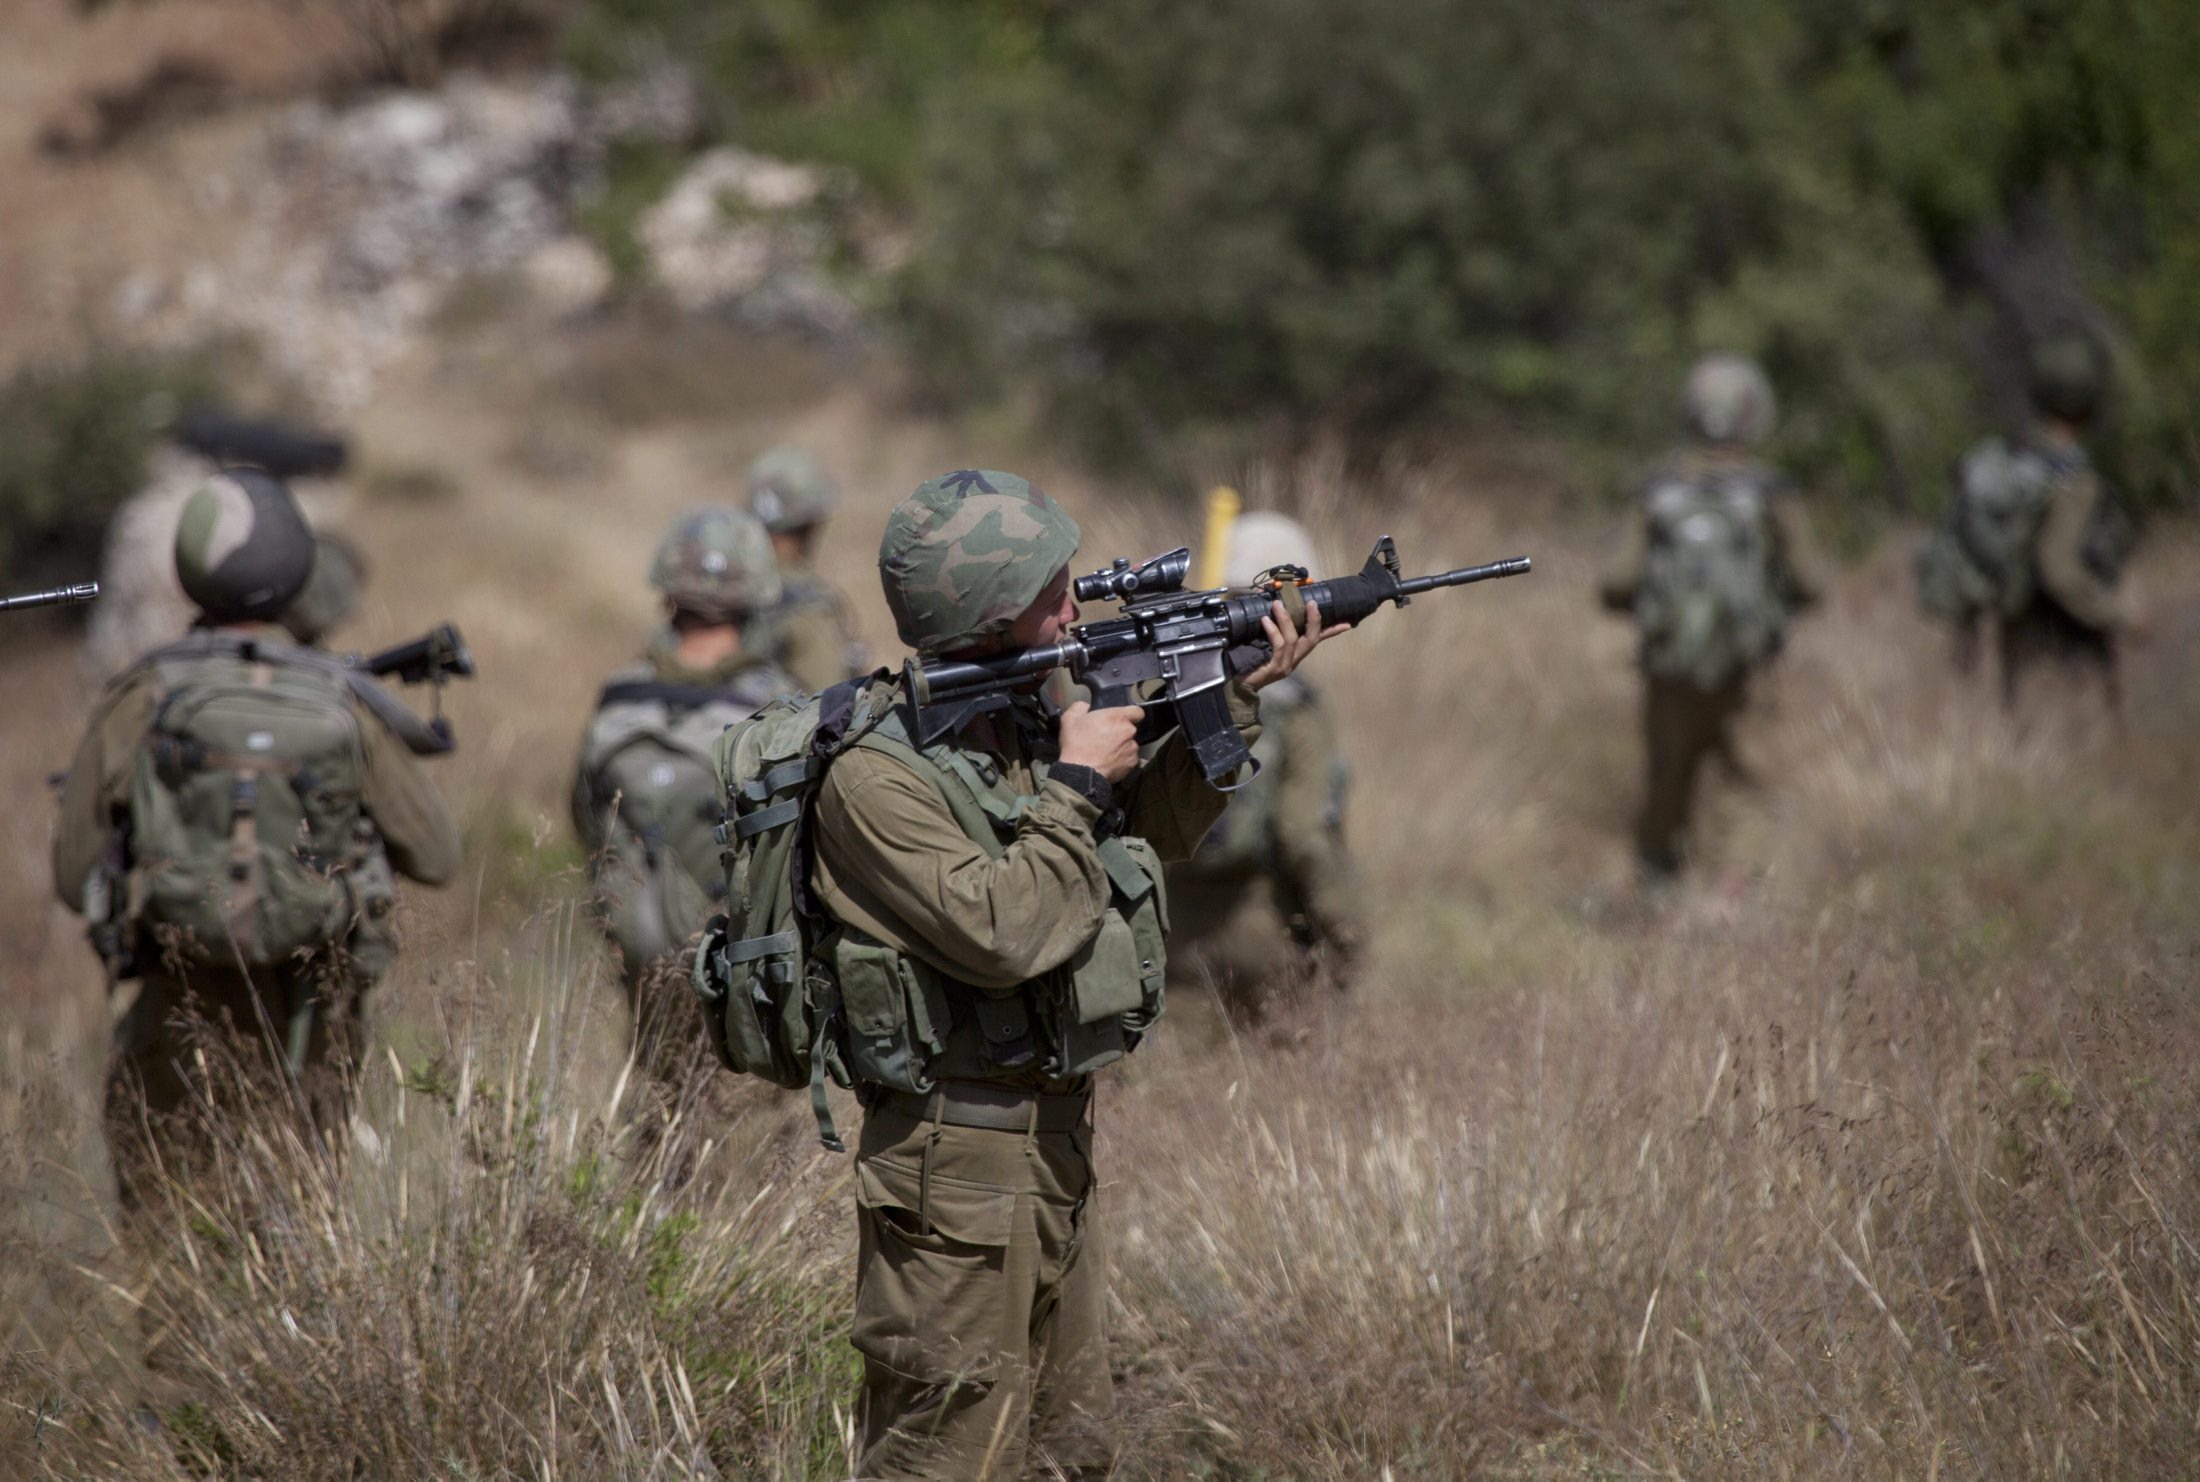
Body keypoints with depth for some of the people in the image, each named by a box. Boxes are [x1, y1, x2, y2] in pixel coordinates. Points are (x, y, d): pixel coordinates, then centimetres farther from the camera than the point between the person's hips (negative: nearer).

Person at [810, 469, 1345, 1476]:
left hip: (1059, 1141, 9)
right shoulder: (874, 779, -19)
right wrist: (1080, 784, -18)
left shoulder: (1026, 727, 7)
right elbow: (1000, 932, -28)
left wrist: (1235, 700, 9)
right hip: (958, 1160, -9)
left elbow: (1153, 835, 21)